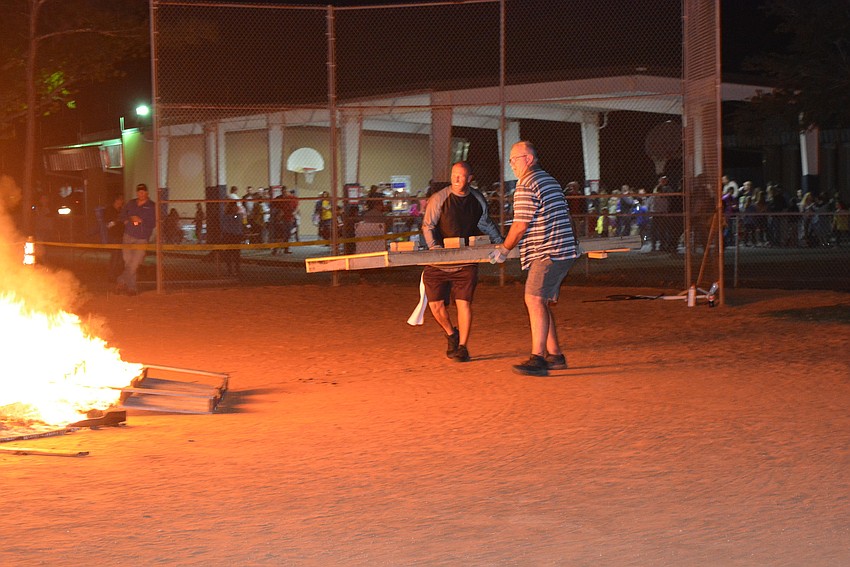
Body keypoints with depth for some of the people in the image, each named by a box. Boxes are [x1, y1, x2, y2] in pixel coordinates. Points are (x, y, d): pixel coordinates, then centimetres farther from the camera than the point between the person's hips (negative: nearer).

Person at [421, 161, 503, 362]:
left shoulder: (478, 200, 5)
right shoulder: (439, 199, -8)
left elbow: (486, 224, 23)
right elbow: (427, 226, -6)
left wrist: (499, 242, 16)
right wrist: (434, 248, -21)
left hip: (466, 261, 1)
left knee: (464, 302, -8)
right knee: (436, 304, -4)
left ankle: (462, 347, 3)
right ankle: (451, 334, 25)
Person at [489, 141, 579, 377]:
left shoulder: (526, 186, -11)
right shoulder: (550, 181, 21)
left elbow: (520, 226, -13)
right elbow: (566, 217, 29)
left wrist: (504, 250, 0)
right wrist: (572, 243, 41)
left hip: (547, 255, -10)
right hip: (564, 252, 10)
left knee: (535, 299, -17)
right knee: (541, 302, 12)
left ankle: (537, 358, -25)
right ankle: (554, 355, 15)